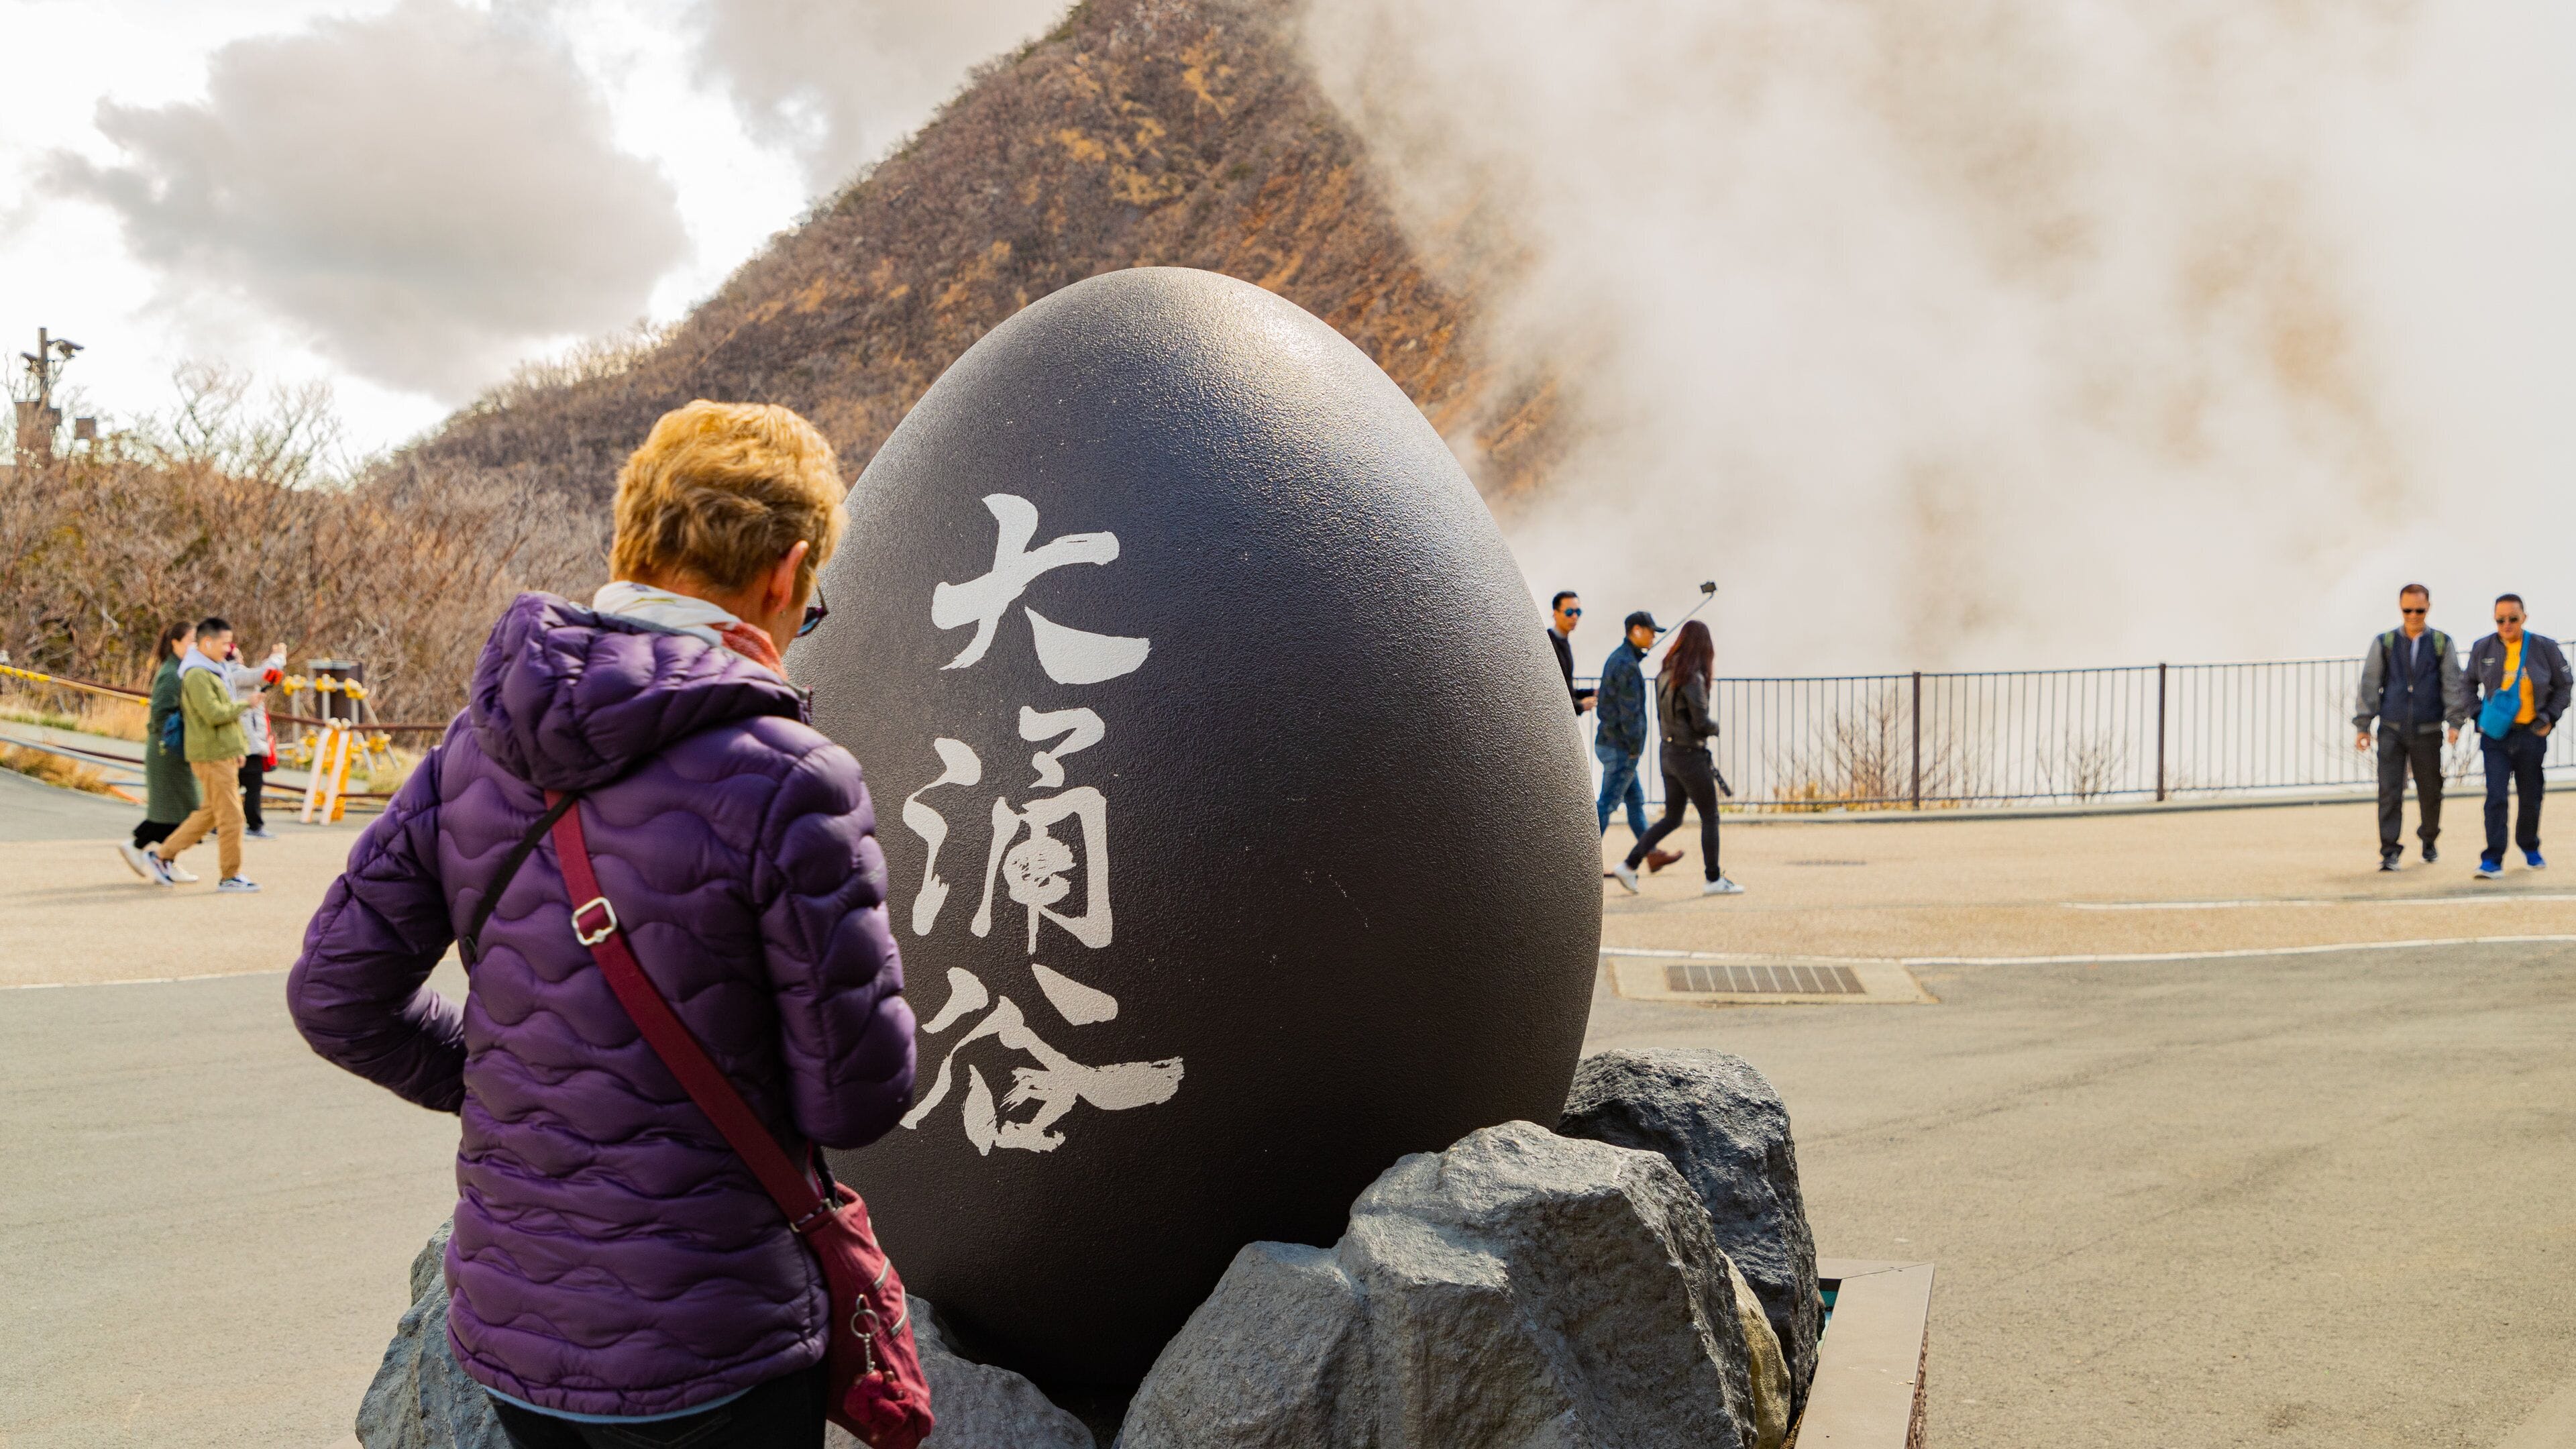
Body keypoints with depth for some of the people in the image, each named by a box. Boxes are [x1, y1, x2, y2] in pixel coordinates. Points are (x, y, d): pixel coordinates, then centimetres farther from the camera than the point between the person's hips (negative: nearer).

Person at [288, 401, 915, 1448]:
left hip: (505, 1327, 6)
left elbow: (333, 993, 5)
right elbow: (857, 1099, -15)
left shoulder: (476, 747, 0)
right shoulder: (783, 781, -19)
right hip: (701, 1361, -6)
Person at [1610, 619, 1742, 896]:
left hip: (1669, 753, 8)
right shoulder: (1693, 678, -18)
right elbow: (1701, 723, -21)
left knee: (1672, 819, 15)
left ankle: (1629, 865, 8)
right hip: (1690, 756, -8)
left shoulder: (1665, 674, 7)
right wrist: (1715, 728, 2)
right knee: (1710, 818, 6)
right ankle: (1714, 880, 12)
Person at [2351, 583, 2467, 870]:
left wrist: (2455, 722, -9)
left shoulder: (2441, 643, 5)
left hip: (2427, 731, 1)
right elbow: (2369, 685, 5)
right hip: (2392, 729, 0)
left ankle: (2429, 840, 31)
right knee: (2389, 791, -7)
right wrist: (2362, 726, 1)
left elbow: (2454, 684, 2)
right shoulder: (2385, 643, 5)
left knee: (2430, 790, 10)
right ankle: (2389, 850, -5)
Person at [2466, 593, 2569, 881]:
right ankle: (2493, 859, -11)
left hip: (2531, 734, 1)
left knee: (2531, 797, 12)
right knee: (2495, 796, -10)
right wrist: (2478, 716, 3)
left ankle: (2530, 848, 34)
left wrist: (2550, 717, -3)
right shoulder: (2483, 649, -1)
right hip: (2495, 734, -1)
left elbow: (2562, 687, 7)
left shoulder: (2545, 648, -3)